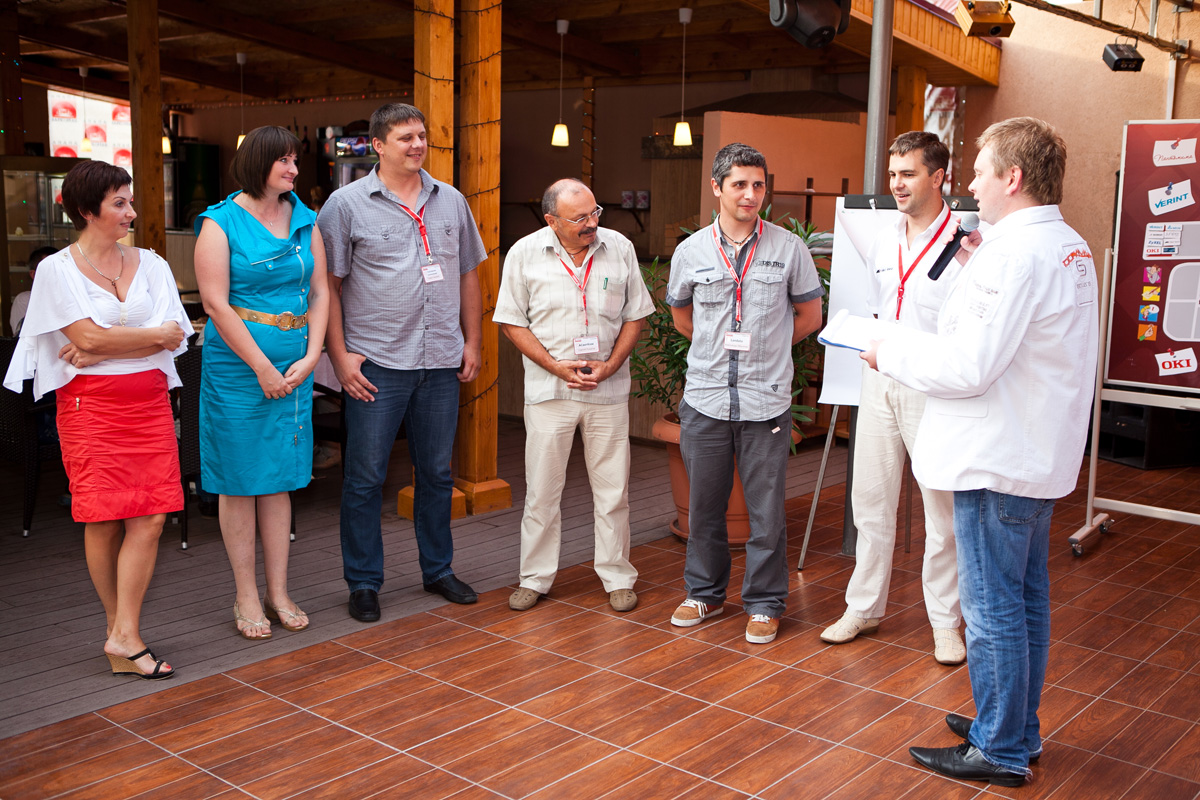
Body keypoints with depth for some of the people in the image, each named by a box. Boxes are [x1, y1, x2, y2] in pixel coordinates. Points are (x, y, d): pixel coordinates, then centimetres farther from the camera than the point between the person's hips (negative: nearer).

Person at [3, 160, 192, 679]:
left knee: (150, 518, -6)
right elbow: (89, 336, -10)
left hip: (149, 401, 3)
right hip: (91, 404, -3)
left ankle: (123, 637, -2)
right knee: (103, 519, -2)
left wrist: (103, 352, -9)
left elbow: (174, 339, -1)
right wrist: (155, 335, -2)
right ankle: (120, 628, 13)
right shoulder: (57, 269, 1)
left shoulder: (149, 263, 11)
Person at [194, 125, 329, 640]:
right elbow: (216, 302, -11)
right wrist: (263, 368, -13)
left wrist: (309, 357, -4)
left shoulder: (304, 220, 10)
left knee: (280, 479, 10)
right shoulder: (220, 222, -5)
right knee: (239, 481, 3)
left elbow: (320, 292, 9)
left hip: (293, 367, 5)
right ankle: (246, 598, 13)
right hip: (237, 364, -5)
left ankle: (279, 594, 19)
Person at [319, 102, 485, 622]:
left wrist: (472, 341, 11)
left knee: (436, 472, 13)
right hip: (376, 363, -4)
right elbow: (327, 285, -4)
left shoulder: (451, 202, 11)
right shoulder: (346, 204, -2)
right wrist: (340, 355, -10)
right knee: (365, 477, 2)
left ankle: (438, 570, 27)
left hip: (441, 363, 4)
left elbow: (469, 275, 17)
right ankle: (363, 583, 14)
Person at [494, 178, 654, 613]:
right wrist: (558, 368, -11)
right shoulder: (524, 254, -4)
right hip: (548, 390, -1)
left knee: (613, 490, 7)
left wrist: (608, 367, -8)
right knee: (542, 489, 6)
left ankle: (618, 578, 20)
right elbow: (512, 322, -1)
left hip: (609, 389, 1)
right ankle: (534, 578, 20)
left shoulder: (620, 249, 1)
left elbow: (635, 317, 6)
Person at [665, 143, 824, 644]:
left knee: (766, 510, 3)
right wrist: (720, 347, 12)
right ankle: (704, 593, 29)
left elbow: (809, 316, 9)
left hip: (766, 401, -2)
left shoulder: (789, 249, 0)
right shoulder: (691, 251, 4)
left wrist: (764, 347, 9)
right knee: (704, 504, 12)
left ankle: (764, 603, 18)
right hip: (705, 398, 2)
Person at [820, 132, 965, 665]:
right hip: (880, 384, 6)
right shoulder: (882, 243, 11)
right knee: (870, 500, 12)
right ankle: (864, 607, 25)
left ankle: (945, 621, 18)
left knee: (942, 509, 4)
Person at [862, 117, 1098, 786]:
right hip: (1040, 455, 10)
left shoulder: (1015, 253, -22)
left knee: (993, 609, 2)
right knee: (1026, 600, 19)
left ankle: (999, 751, 15)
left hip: (998, 462, -10)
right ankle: (1019, 732, 33)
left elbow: (970, 367, -24)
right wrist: (978, 270, 13)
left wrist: (891, 353, -10)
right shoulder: (1072, 247, 10)